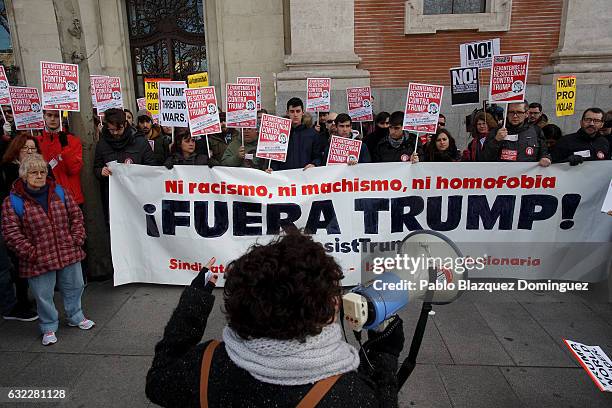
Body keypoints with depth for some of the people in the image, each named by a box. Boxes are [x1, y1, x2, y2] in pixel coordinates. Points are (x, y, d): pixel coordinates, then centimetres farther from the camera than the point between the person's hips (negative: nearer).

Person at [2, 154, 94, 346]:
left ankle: (75, 317, 41)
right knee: (43, 295, 8)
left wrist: (77, 239, -2)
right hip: (39, 260, -3)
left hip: (69, 254, 3)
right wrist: (30, 252, -14)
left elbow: (76, 215, 7)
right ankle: (49, 327, 30)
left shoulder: (60, 192, 2)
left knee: (74, 286, 18)